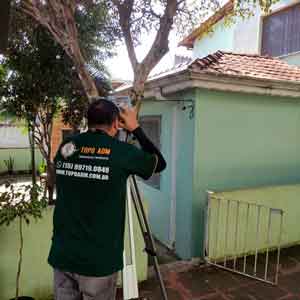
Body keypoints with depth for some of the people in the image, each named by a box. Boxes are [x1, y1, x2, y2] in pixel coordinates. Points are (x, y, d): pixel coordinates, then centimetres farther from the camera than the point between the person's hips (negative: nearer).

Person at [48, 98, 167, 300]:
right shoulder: (122, 151, -13)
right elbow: (160, 163, 2)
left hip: (62, 255, 5)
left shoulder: (66, 147, 0)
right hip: (98, 261, -4)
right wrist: (136, 128, 7)